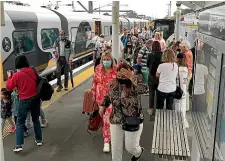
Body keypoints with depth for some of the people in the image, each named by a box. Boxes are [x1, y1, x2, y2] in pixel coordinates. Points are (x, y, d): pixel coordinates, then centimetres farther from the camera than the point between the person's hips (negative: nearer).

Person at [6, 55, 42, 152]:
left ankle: (19, 145, 1)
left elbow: (9, 87, -4)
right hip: (35, 99, 4)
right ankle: (39, 140, 26)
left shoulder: (17, 75, -13)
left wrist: (9, 77, 8)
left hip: (24, 101, -4)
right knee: (36, 120, 20)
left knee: (20, 123, 5)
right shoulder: (33, 71, -2)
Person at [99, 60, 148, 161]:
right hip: (116, 121, 4)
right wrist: (103, 105, 7)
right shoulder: (113, 83, 0)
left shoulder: (135, 80, -12)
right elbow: (108, 96, 18)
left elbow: (144, 89, -33)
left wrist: (131, 77, -36)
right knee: (116, 148, 9)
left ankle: (138, 152, 46)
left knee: (130, 147, 9)